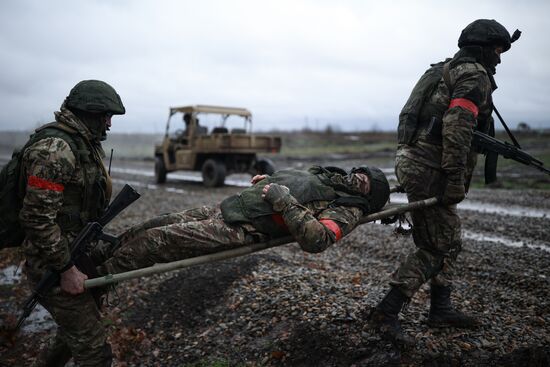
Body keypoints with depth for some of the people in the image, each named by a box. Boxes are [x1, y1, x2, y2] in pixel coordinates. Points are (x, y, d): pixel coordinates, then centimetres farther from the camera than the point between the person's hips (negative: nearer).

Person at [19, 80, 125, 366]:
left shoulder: (83, 143, 10)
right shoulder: (54, 148, -21)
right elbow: (37, 218, -25)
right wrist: (66, 269, -22)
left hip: (78, 255, 10)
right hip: (53, 265, -10)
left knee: (75, 331, 24)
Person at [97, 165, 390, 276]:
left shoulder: (348, 210, -6)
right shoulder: (330, 177, 22)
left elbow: (316, 239, -26)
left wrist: (284, 200, -23)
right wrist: (267, 180, 16)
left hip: (241, 230, -8)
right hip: (228, 206, 9)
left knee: (157, 240, -11)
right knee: (158, 224, 11)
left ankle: (95, 278, 2)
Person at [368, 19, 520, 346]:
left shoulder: (450, 71, 23)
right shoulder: (475, 75, -7)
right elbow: (457, 128, -21)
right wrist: (456, 180, -24)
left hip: (417, 163, 10)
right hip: (431, 171, -10)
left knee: (451, 242, 18)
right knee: (436, 248, -6)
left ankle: (441, 309, 26)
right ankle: (386, 313, -6)